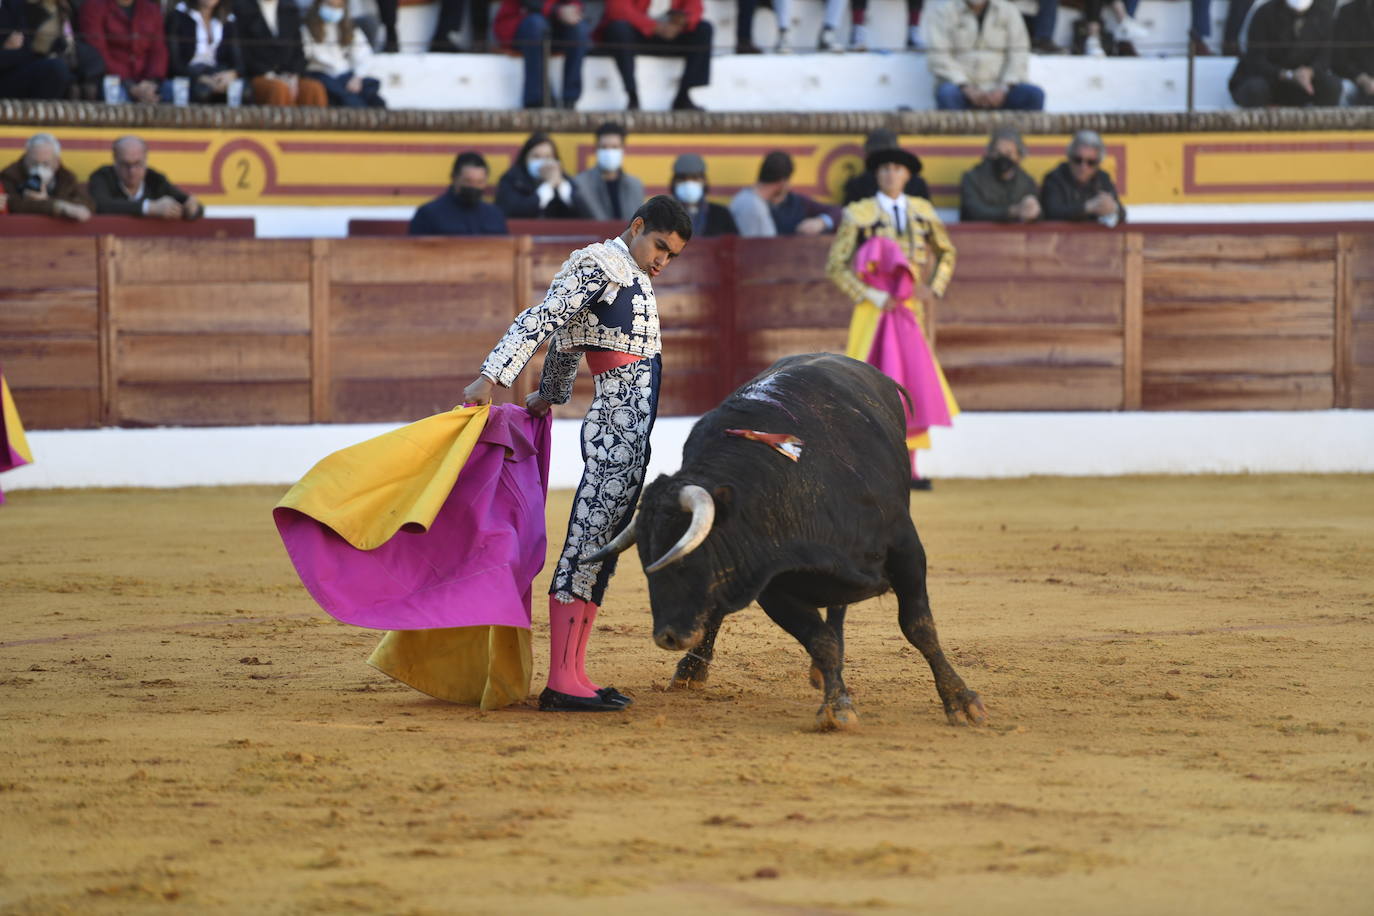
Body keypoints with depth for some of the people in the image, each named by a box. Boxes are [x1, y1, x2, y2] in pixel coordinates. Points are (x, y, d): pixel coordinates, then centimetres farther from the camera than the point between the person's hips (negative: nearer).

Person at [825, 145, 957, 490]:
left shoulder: (922, 211, 7)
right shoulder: (859, 214, -3)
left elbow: (946, 253, 21)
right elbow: (836, 266, -4)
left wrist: (935, 289, 5)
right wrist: (872, 296, -12)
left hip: (913, 307, 4)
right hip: (875, 312, -4)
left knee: (916, 384, 2)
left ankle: (909, 469, 9)